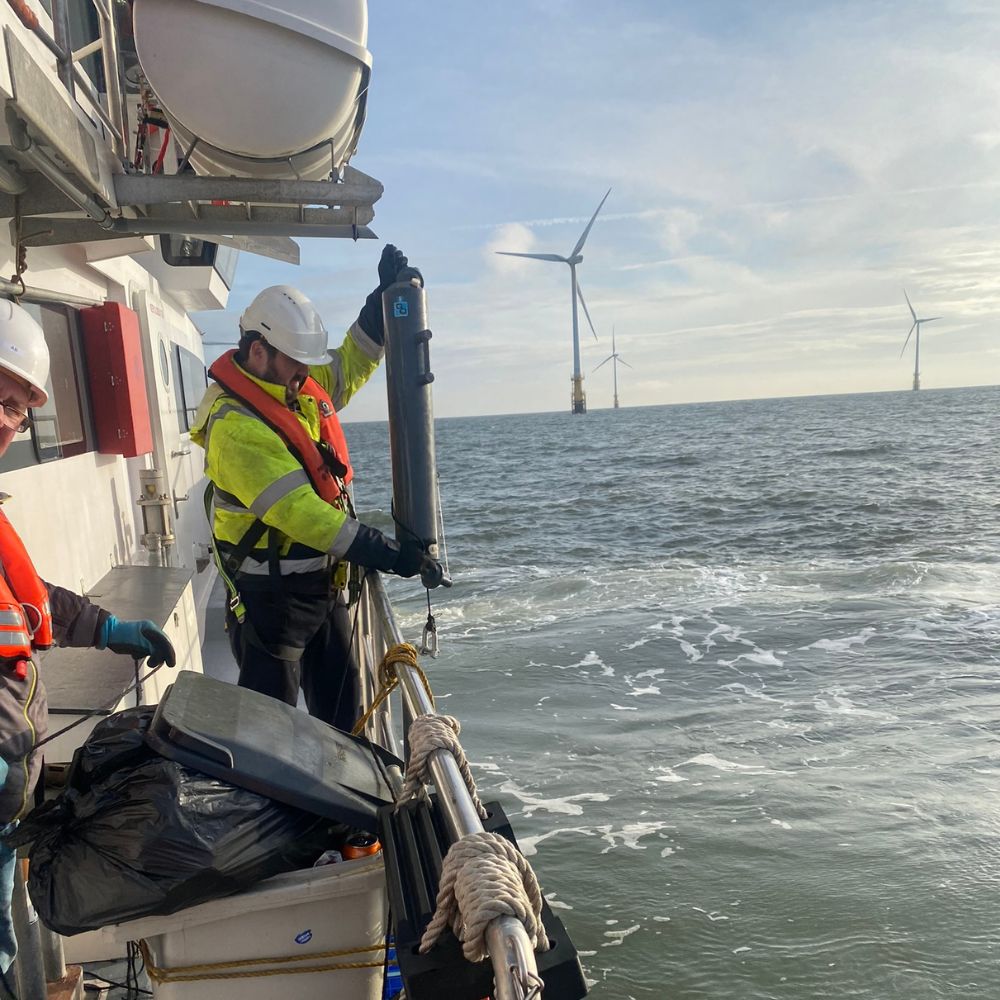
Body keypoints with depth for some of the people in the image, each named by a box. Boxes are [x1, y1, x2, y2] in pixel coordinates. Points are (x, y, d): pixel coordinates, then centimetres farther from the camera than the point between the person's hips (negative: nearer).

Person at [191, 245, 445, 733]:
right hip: (270, 598, -8)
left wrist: (386, 297, 6)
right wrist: (386, 553, -30)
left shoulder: (301, 385, 2)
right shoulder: (235, 426, -25)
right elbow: (296, 510, -30)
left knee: (342, 712, 20)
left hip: (324, 585, 9)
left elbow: (351, 365, 19)